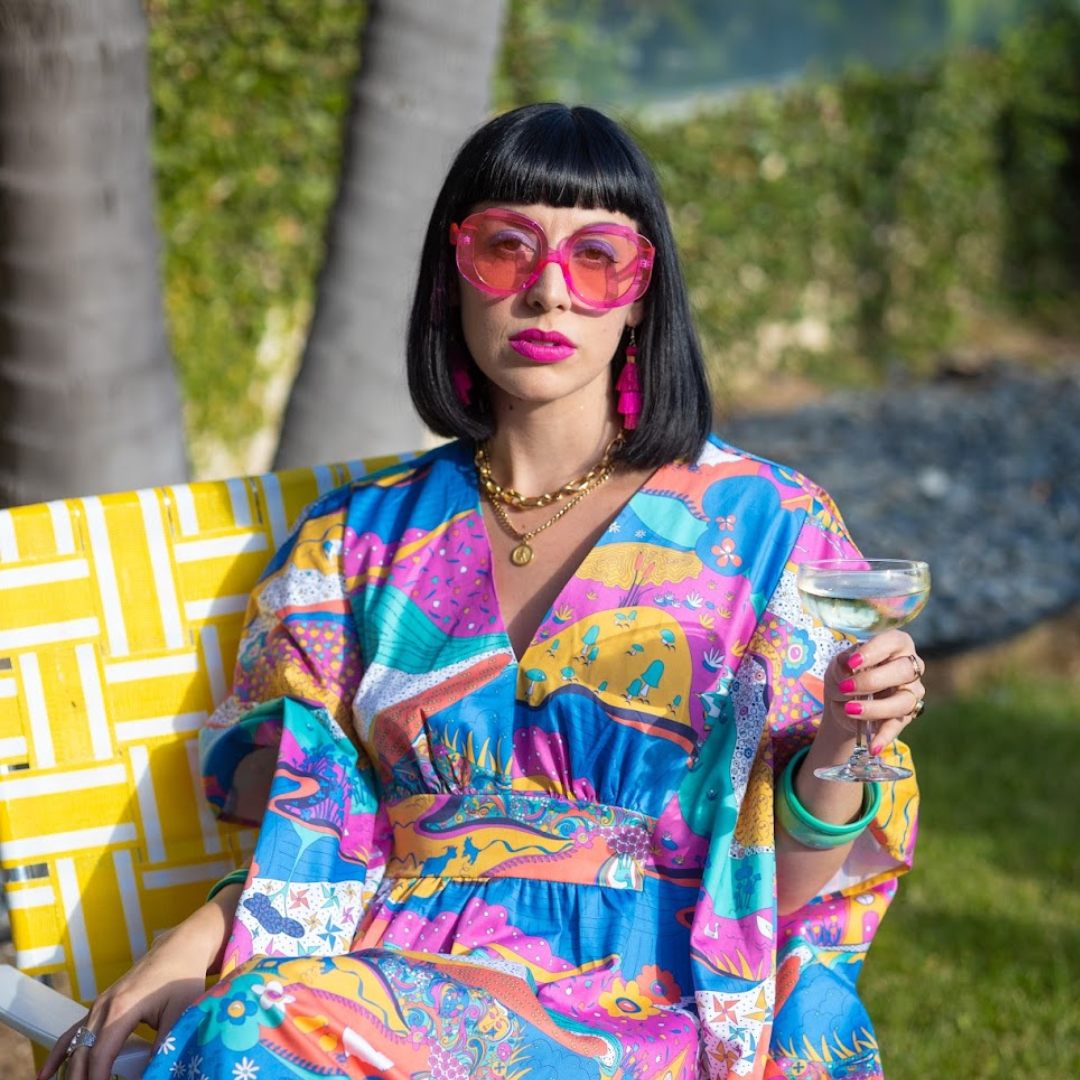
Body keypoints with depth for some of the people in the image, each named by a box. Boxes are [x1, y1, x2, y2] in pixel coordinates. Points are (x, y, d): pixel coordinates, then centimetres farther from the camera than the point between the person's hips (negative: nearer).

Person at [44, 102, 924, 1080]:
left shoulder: (763, 523, 7)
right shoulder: (362, 537, 15)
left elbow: (783, 885, 6)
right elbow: (312, 835, 14)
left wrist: (840, 754, -15)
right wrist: (195, 947, -5)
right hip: (405, 982, 3)